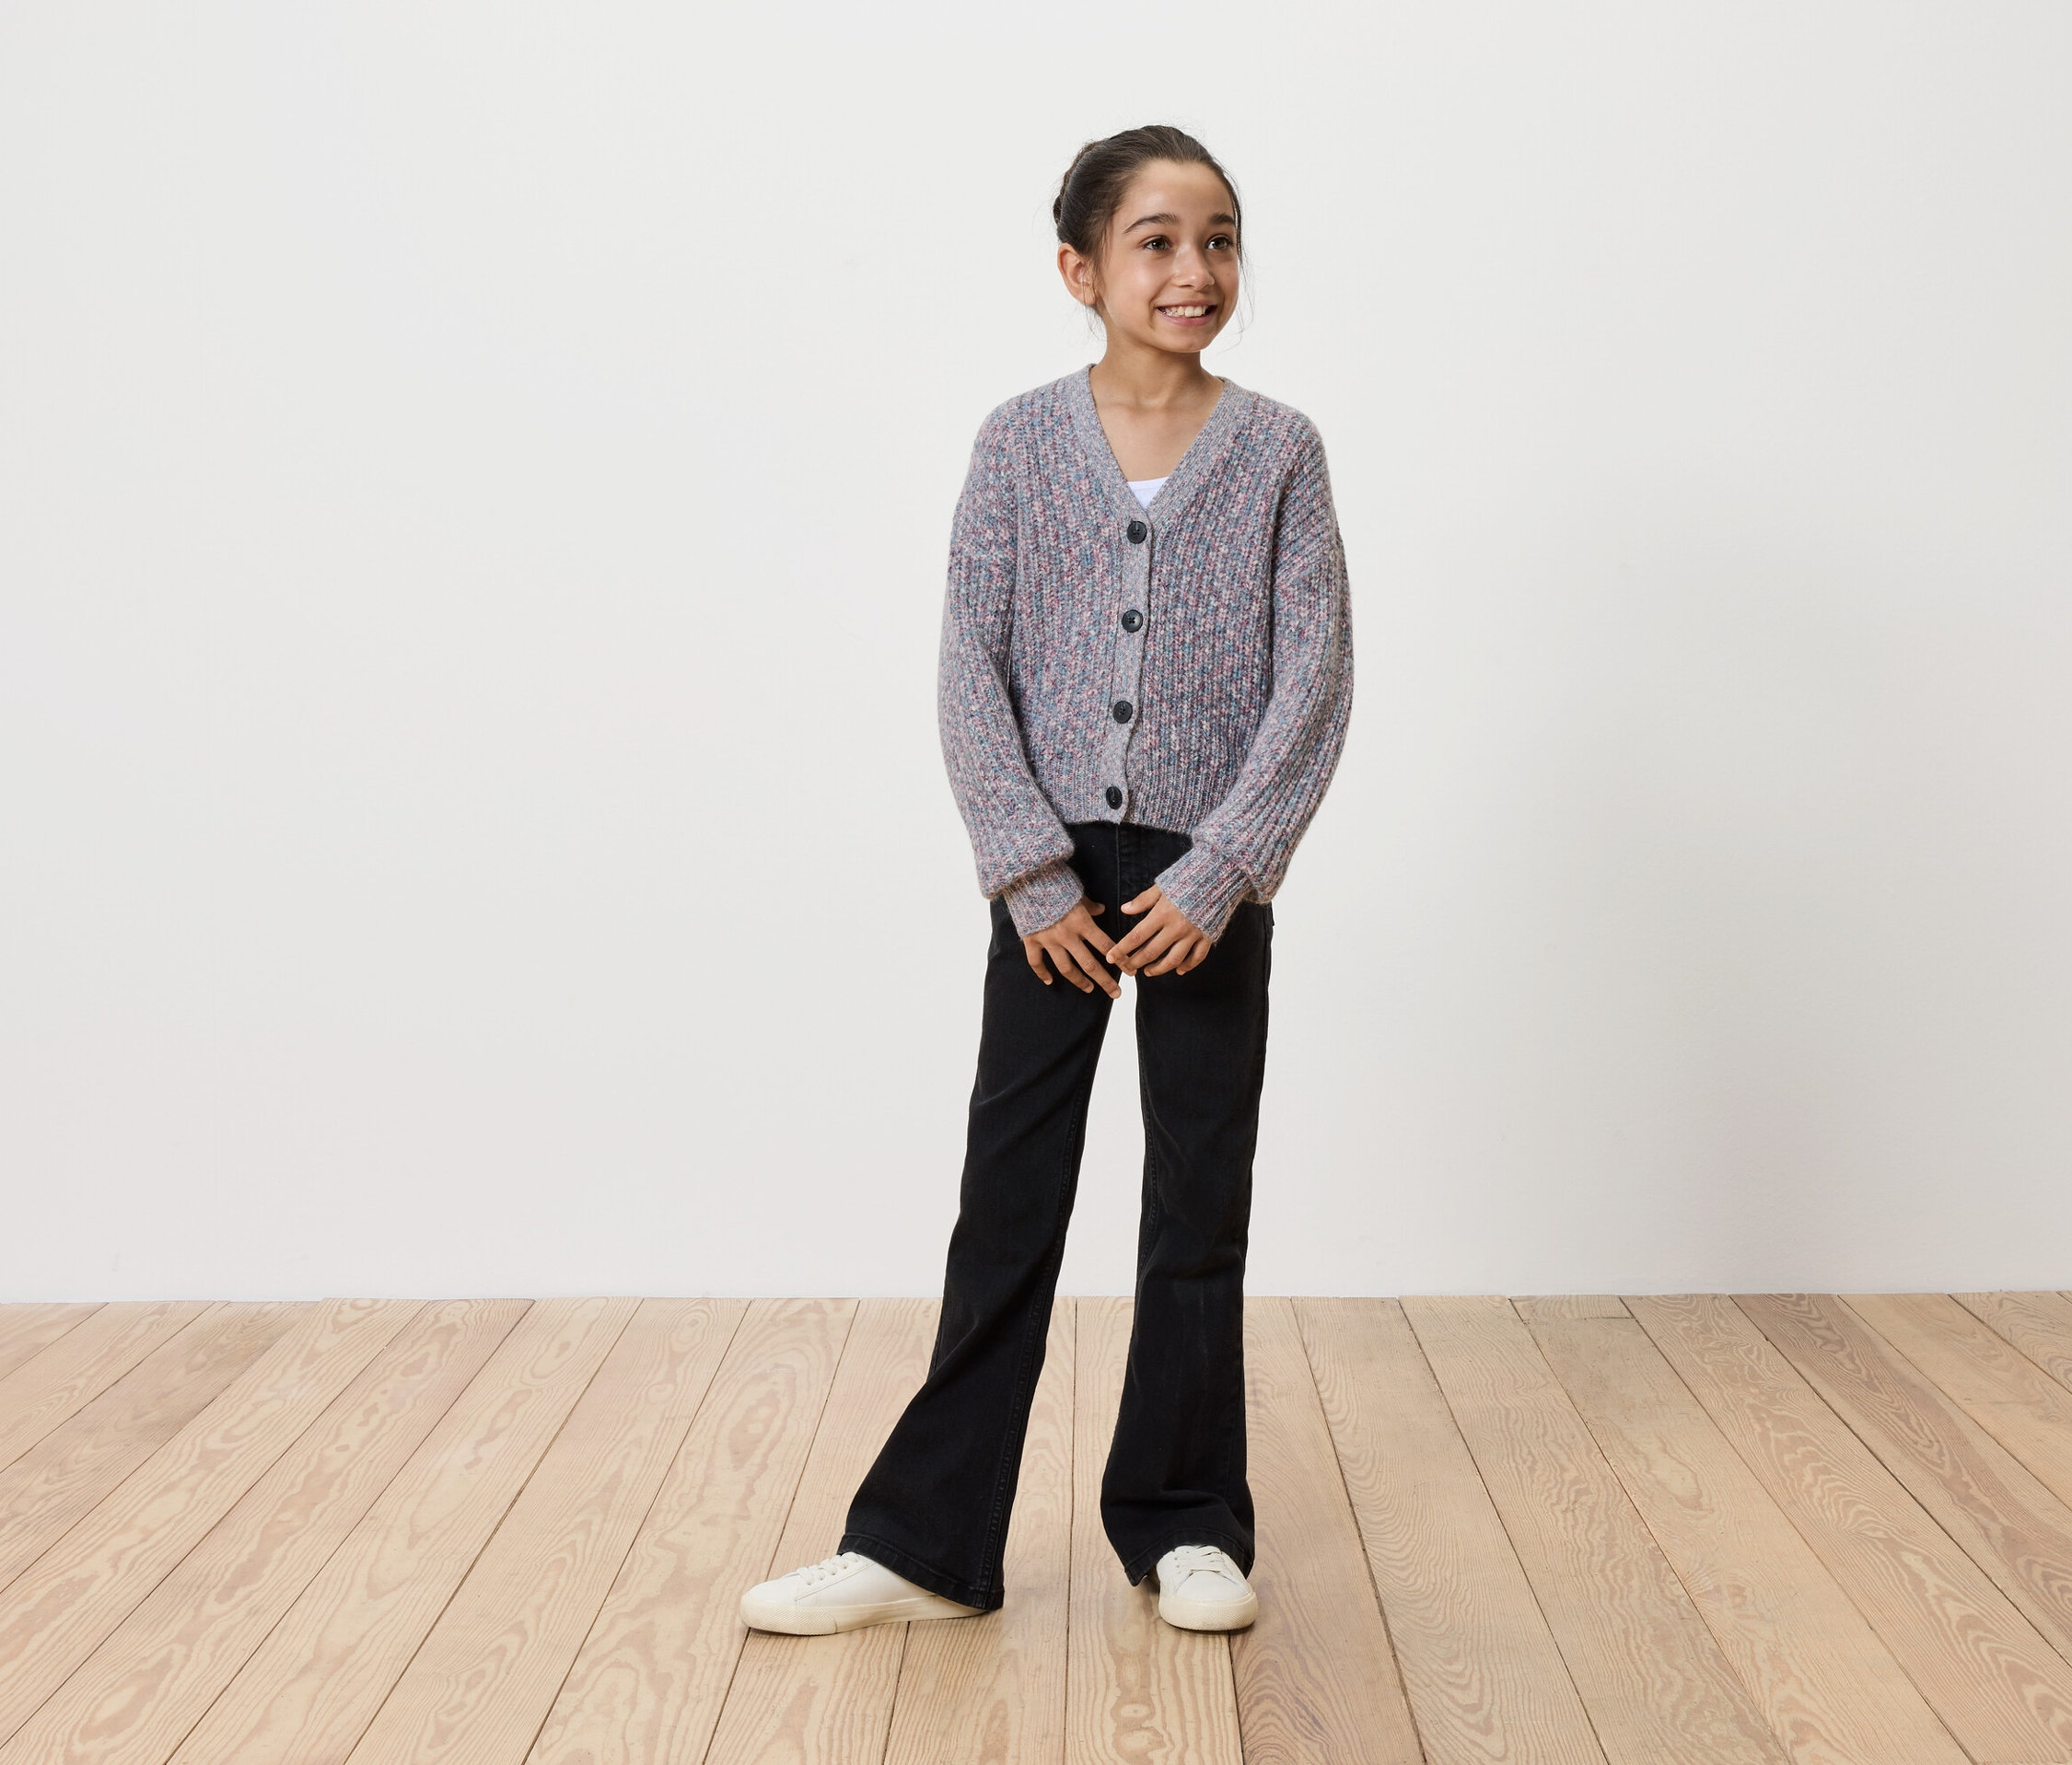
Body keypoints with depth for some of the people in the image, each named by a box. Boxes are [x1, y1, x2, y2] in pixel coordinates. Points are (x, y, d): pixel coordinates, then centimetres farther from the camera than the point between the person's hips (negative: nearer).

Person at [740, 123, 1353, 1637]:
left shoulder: (1278, 450, 0)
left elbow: (1314, 683, -5)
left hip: (1209, 880, 0)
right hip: (1054, 877, 0)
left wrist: (1214, 877, -12)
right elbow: (972, 674, -3)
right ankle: (927, 1541, 13)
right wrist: (1033, 877, -11)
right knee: (1007, 1201, 4)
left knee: (1201, 1202, 7)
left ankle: (1184, 1522, 23)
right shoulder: (1020, 443, 0)